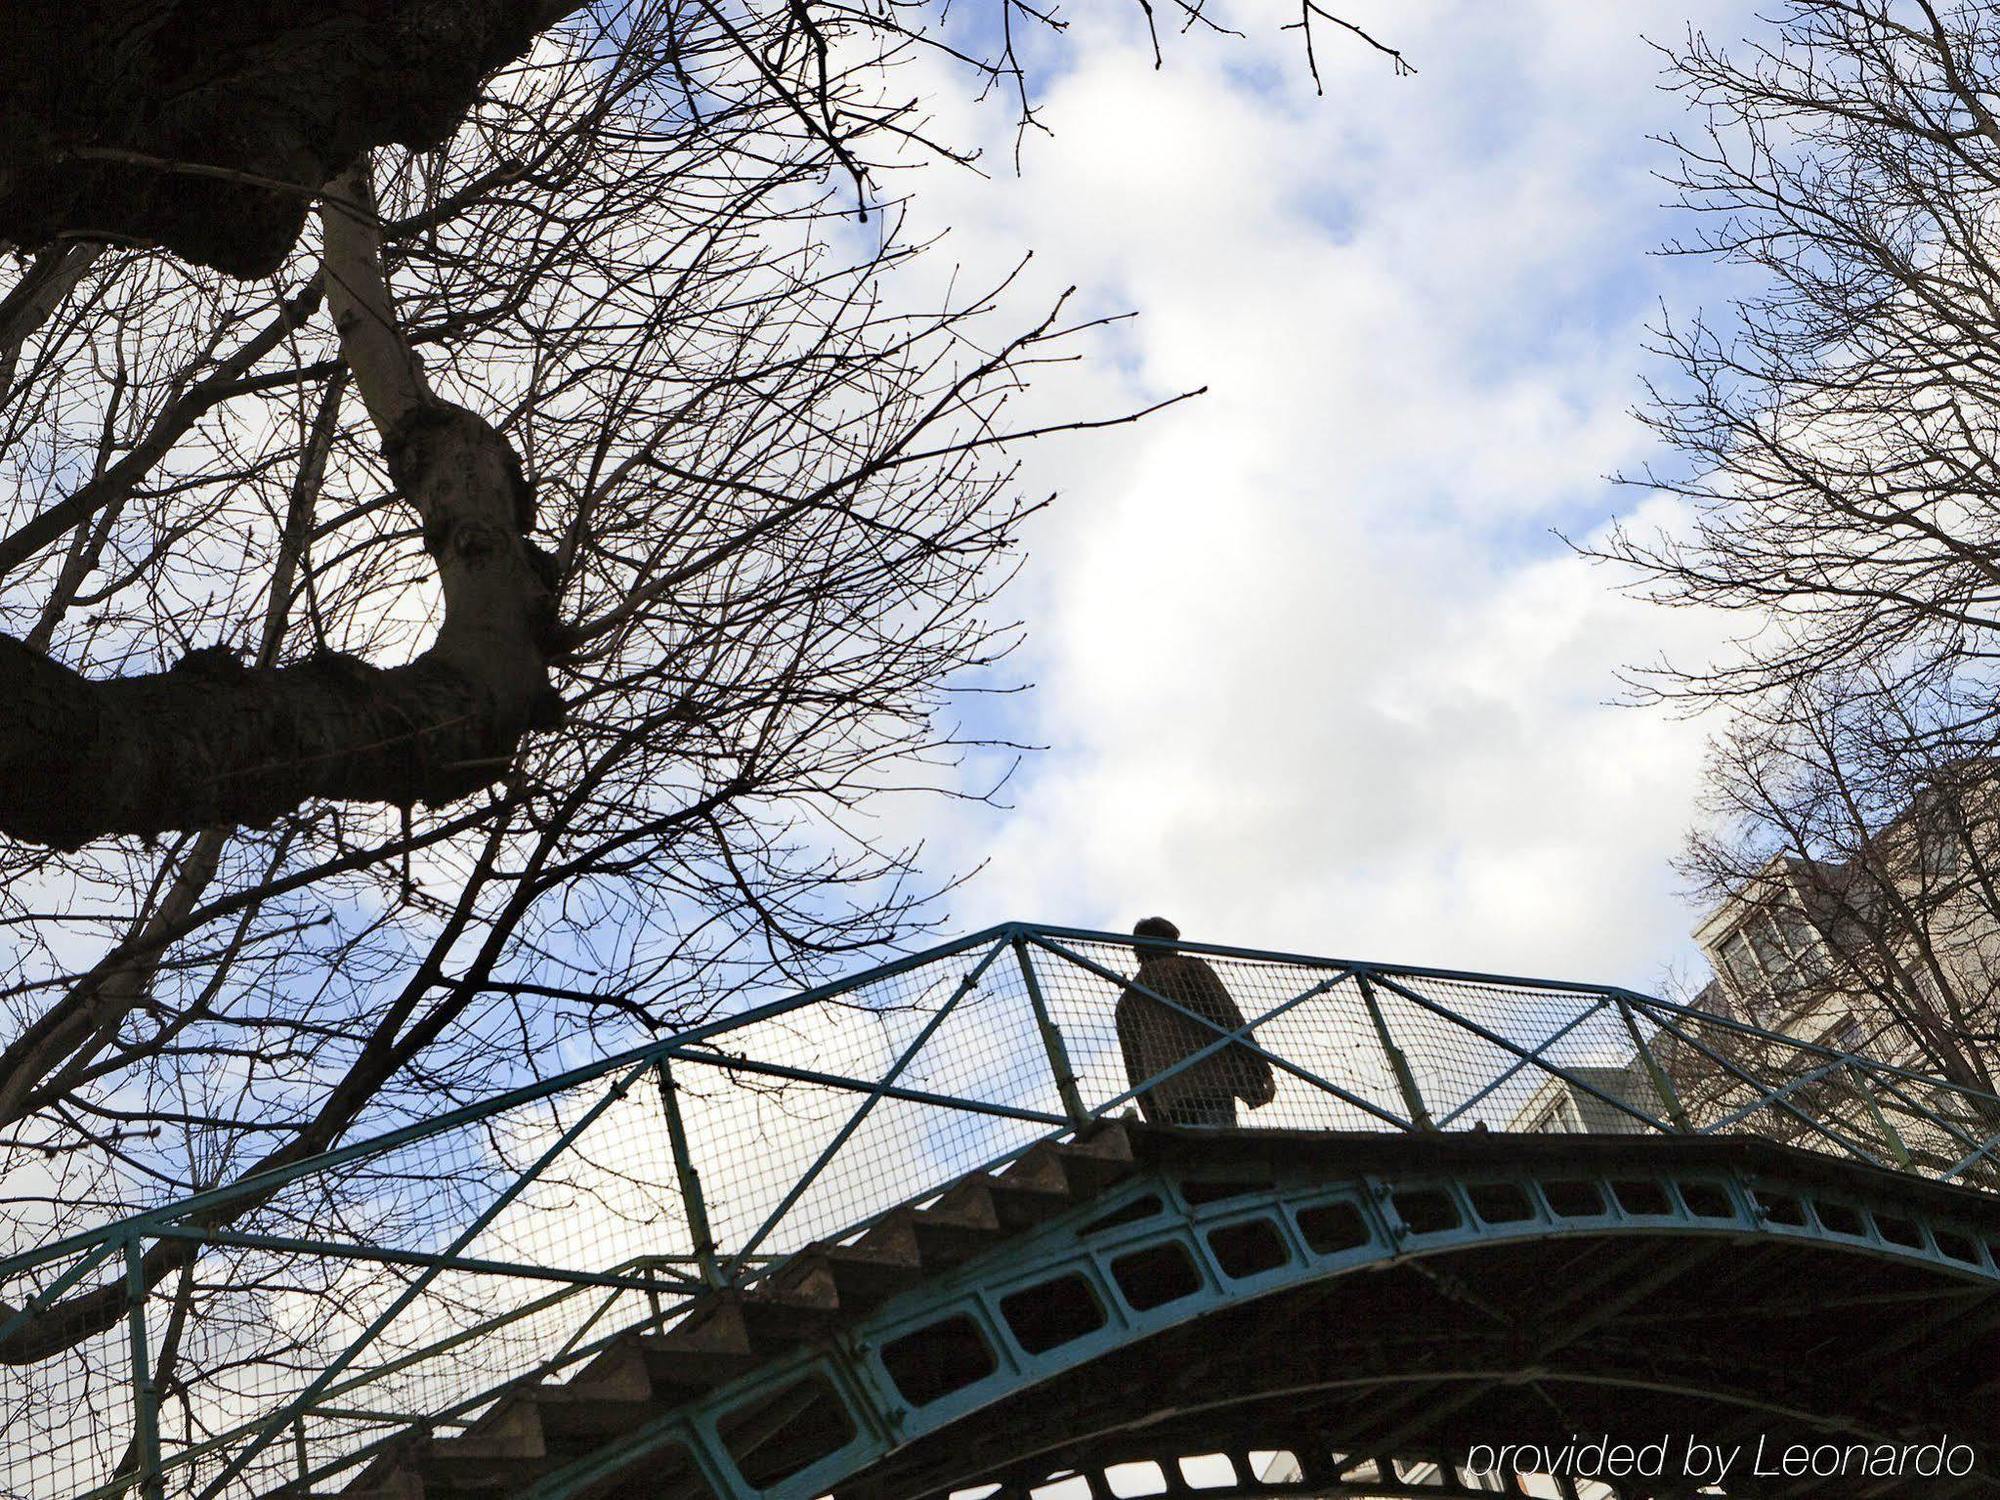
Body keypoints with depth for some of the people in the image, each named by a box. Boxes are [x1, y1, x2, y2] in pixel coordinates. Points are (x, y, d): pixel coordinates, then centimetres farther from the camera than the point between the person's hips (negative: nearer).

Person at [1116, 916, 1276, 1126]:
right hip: (1213, 1084, -4)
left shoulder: (1127, 1001, 23)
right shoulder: (1190, 968, 10)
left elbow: (1134, 1069, 19)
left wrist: (1156, 1124, 19)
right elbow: (1230, 1018, -1)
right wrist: (1261, 1073, -2)